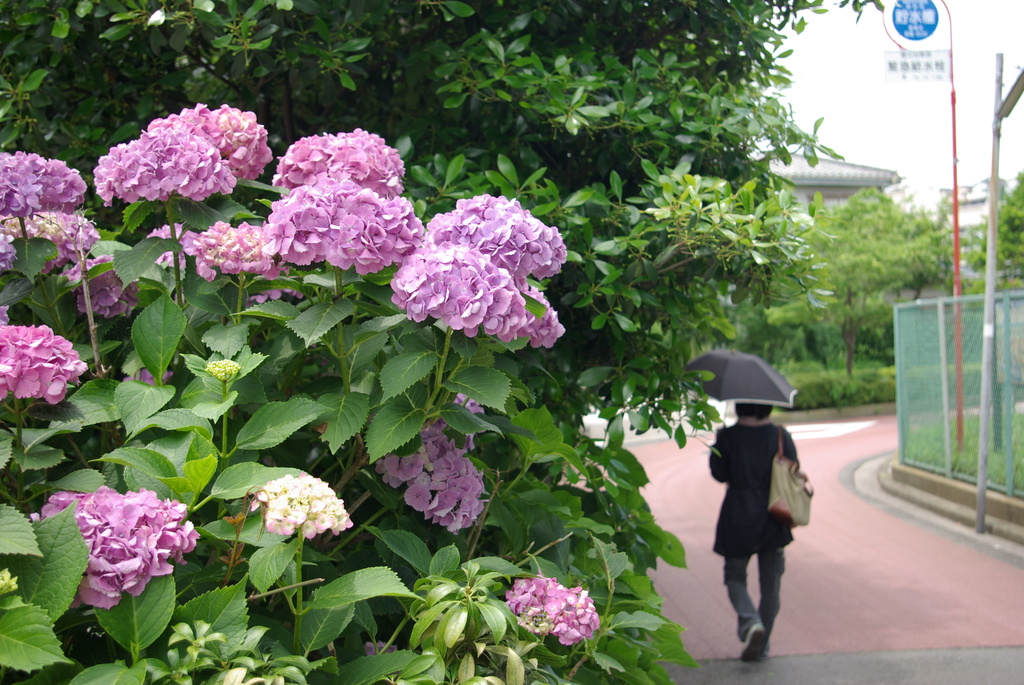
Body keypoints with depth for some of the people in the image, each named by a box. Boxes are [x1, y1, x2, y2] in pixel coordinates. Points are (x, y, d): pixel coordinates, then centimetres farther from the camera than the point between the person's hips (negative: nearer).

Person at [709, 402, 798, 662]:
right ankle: (761, 645, 14)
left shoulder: (728, 437, -9)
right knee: (770, 584, 12)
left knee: (735, 577, 12)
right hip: (773, 519, 2)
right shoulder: (781, 435, -3)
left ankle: (750, 622, -16)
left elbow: (719, 474, -2)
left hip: (738, 518, -2)